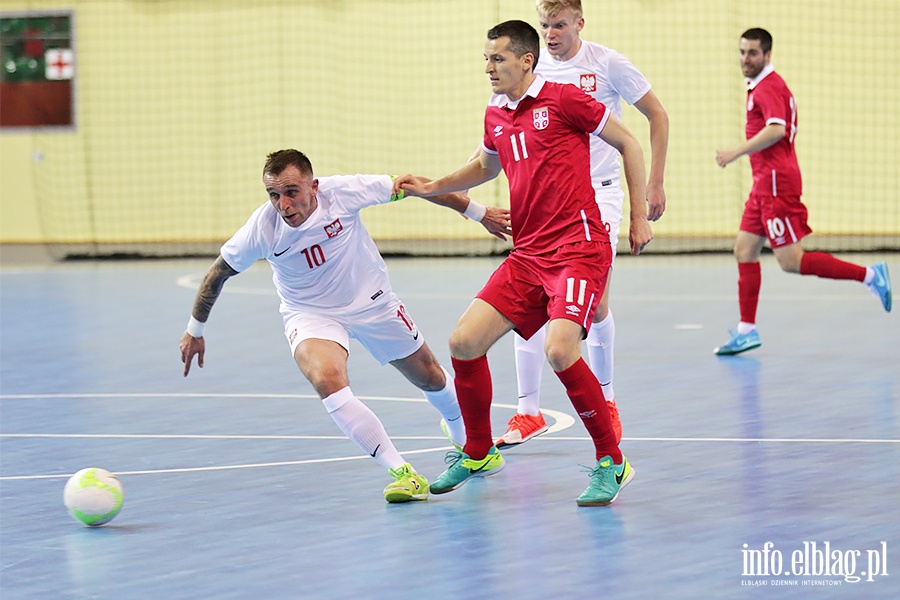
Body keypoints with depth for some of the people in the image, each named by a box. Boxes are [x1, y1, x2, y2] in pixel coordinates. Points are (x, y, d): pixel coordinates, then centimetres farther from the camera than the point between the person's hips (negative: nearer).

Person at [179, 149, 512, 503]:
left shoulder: (342, 192, -27)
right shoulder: (261, 229, -25)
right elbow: (218, 272, -7)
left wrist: (478, 213, -5)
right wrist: (195, 330, 3)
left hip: (372, 302, 2)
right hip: (310, 314, -1)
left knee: (431, 379, 16)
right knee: (327, 380, -32)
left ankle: (463, 436, 52)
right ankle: (403, 473, -29)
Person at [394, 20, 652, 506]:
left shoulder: (562, 99, -6)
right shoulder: (495, 118, 14)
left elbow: (628, 144, 2)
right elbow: (486, 166, 36)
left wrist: (640, 218, 0)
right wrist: (431, 188, 21)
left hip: (578, 247, -7)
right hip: (527, 255, 7)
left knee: (559, 350, -26)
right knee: (464, 342, -2)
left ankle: (611, 462, -9)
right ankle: (478, 453, 20)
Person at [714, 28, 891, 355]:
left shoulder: (768, 87, -13)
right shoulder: (759, 86, 18)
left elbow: (776, 130, -28)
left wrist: (736, 153, -26)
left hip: (776, 185, -10)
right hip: (764, 184, 10)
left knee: (791, 261, -11)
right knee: (744, 251, 8)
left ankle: (869, 275, -7)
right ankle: (746, 331, 9)